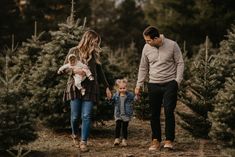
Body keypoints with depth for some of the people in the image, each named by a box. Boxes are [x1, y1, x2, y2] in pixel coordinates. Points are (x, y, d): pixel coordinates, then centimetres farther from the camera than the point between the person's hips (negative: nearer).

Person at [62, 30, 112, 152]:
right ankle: (75, 135, 30)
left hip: (90, 89, 2)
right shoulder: (74, 51, 1)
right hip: (75, 87, -2)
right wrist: (74, 70, -17)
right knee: (75, 116, 2)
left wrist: (107, 87, 16)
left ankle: (83, 142, 0)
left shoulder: (94, 54, 9)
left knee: (86, 116, -6)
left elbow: (99, 72, 17)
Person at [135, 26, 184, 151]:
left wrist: (178, 81, -8)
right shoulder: (146, 48, 2)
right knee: (154, 114, 4)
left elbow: (180, 63, 0)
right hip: (153, 84, 3)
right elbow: (143, 68, 12)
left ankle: (169, 140, -5)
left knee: (169, 111, -12)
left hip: (170, 84, -3)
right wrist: (139, 85, 10)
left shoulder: (172, 45, -7)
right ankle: (156, 140, 13)